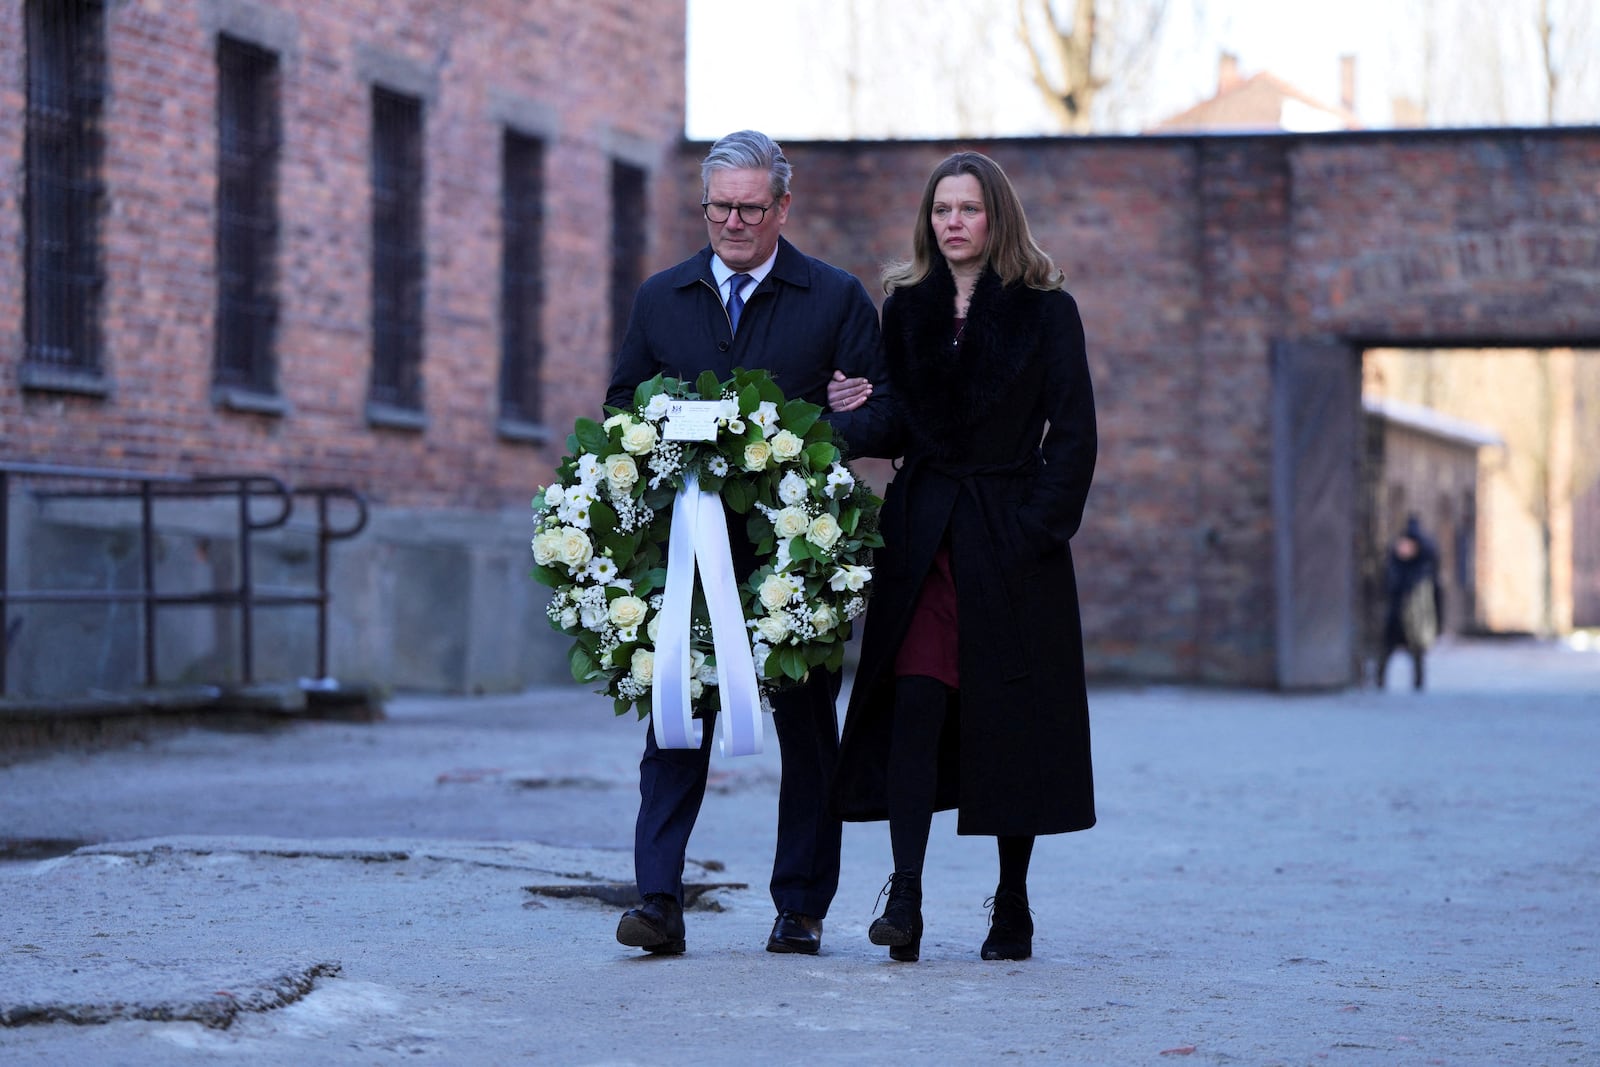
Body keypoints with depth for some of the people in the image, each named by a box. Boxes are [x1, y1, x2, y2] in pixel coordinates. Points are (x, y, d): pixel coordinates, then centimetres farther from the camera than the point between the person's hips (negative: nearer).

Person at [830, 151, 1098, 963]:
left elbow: (1072, 436, -1)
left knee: (1012, 715, 2)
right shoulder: (905, 308, 12)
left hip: (1011, 537, -2)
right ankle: (904, 897, -18)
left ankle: (1013, 901, 13)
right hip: (922, 531, 2)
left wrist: (1040, 528, -10)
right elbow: (891, 421, 14)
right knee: (913, 702, -12)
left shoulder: (1045, 311, 2)